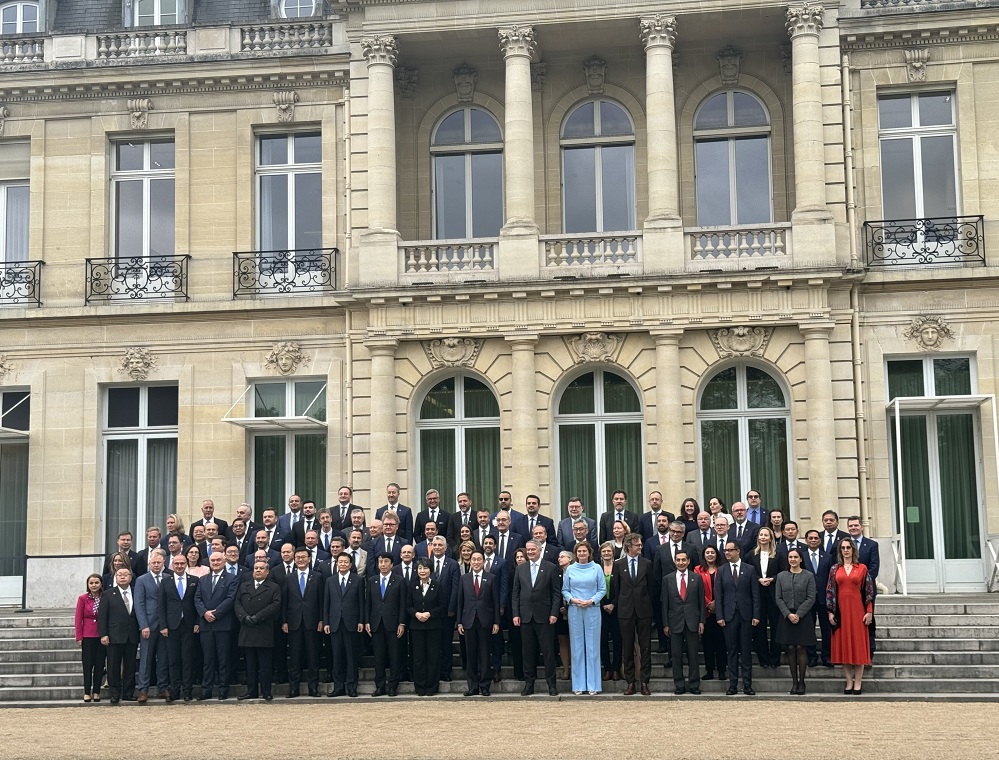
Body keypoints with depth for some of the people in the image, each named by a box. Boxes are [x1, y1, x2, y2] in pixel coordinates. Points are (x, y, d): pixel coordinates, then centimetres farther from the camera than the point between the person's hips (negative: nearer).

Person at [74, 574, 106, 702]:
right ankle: (87, 693, 8)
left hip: (102, 635, 1)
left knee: (100, 664, 4)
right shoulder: (83, 598, -2)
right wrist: (79, 637, -5)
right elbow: (79, 618, -1)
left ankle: (96, 692, 11)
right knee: (88, 664, 3)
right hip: (88, 635, -1)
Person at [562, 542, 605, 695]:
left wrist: (591, 601, -11)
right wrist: (573, 599, -10)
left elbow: (602, 589, 3)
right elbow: (565, 590, 8)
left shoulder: (596, 568, 4)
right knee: (577, 647, 2)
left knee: (592, 646, 0)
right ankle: (578, 685, 6)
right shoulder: (570, 569, 7)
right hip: (574, 610, 1)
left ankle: (593, 685, 4)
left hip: (592, 609, -1)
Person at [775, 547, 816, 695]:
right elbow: (778, 598, 4)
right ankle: (794, 682, 7)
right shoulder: (781, 576, 8)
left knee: (801, 649, -4)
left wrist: (798, 614, -12)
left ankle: (801, 682, 2)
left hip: (803, 617, -2)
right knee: (790, 649, 2)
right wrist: (788, 614, -9)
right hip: (786, 617, 2)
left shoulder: (808, 576, 1)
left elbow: (811, 598, -4)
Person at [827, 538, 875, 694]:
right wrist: (830, 612, -2)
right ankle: (849, 682, 8)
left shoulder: (862, 568, 4)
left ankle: (858, 683, 3)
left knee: (858, 645, -1)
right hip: (841, 611, 2)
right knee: (843, 645, 2)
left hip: (857, 610, -2)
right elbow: (830, 591, 5)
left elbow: (869, 590, 2)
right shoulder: (835, 569, 7)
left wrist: (869, 611, -5)